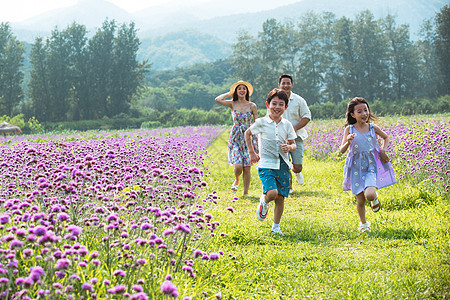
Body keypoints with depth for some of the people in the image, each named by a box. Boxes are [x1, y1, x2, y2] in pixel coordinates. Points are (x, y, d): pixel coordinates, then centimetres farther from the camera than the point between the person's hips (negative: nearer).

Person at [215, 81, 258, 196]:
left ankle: (246, 192, 12)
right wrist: (230, 93, -1)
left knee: (247, 168, -1)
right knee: (238, 166, -14)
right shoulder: (232, 104, 1)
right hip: (235, 138, 0)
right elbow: (218, 99, -15)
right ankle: (236, 180, 20)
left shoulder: (252, 106, 2)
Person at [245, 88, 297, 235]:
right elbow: (248, 133, 13)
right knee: (272, 193, -23)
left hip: (283, 165, 3)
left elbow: (293, 144, 12)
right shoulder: (261, 123, -4)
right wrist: (252, 152, 10)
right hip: (266, 164, -3)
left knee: (280, 197, 5)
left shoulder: (287, 125, 5)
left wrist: (289, 147, -11)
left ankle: (276, 226, 21)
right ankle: (264, 202, 13)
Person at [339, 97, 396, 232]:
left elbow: (386, 137, 19)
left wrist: (384, 150, 4)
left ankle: (374, 197, 14)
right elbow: (342, 150, -10)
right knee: (360, 200, 6)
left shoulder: (373, 128, -2)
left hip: (372, 165, 0)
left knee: (369, 194, -24)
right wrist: (348, 142, -29)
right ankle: (363, 224, 32)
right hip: (356, 167, 0)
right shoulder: (349, 129, -6)